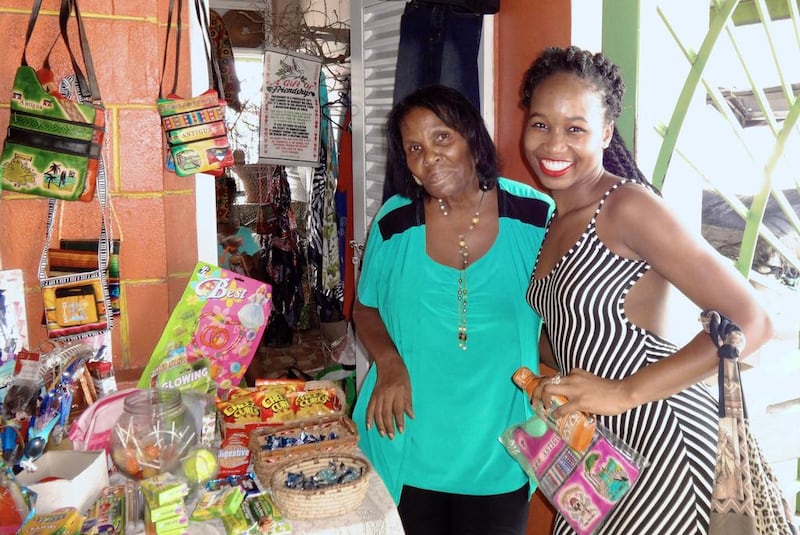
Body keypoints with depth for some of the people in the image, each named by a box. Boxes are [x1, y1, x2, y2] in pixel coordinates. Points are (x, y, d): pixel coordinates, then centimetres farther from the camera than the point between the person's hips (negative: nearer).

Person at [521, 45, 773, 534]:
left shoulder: (628, 206, -17)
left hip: (667, 438, -7)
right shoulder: (552, 220, 7)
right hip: (600, 442, 7)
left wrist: (625, 392, -25)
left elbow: (750, 322, -21)